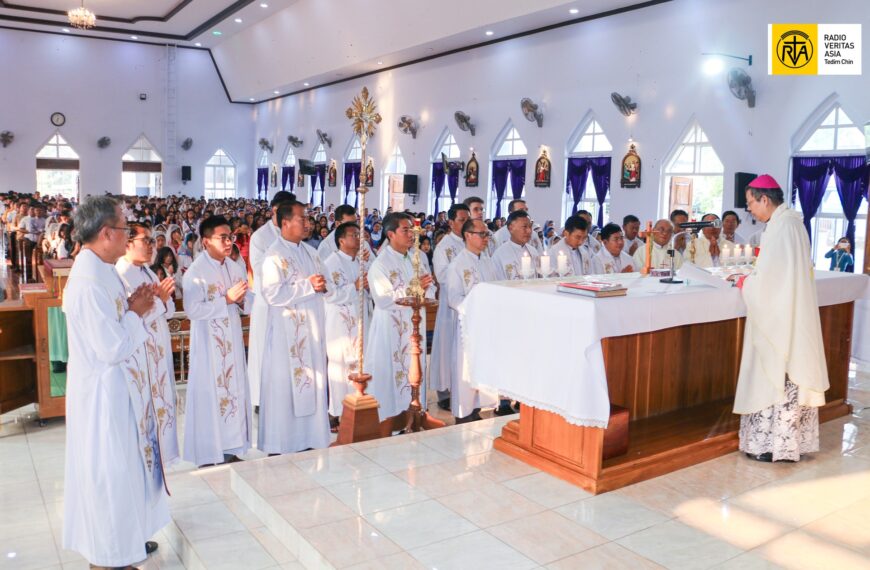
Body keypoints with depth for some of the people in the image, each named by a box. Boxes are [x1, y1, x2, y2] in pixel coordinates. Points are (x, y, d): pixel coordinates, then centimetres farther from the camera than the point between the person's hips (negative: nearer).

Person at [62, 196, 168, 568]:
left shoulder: (99, 269, 5)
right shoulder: (89, 280, -25)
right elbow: (112, 347, -26)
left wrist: (133, 307, -2)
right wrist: (136, 312, -13)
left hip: (117, 387, 10)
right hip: (104, 392, -10)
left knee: (124, 465, 21)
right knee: (111, 472, 6)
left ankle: (126, 536, 38)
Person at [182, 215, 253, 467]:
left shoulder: (233, 267, 7)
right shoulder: (195, 272, -13)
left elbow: (248, 302, 12)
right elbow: (193, 310, -21)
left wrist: (242, 300, -11)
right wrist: (227, 299, -21)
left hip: (233, 341, 6)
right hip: (208, 344, -6)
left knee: (234, 390, 12)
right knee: (210, 395, 2)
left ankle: (230, 449, 25)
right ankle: (208, 455, 15)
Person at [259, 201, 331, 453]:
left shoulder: (310, 252, 13)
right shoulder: (274, 255, -12)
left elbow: (320, 283, 20)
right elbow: (272, 293, -22)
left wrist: (322, 285, -2)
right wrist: (307, 286, -20)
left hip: (312, 330, 7)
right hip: (287, 333, -7)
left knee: (311, 383, 12)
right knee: (285, 386, 1)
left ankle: (308, 438, 23)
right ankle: (281, 444, 14)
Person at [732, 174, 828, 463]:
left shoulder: (779, 226, -18)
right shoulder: (792, 221, 11)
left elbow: (767, 278, -20)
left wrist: (745, 282, -3)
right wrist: (751, 276, 9)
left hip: (780, 318, -9)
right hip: (791, 314, 9)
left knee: (775, 375, -1)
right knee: (789, 374, 13)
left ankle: (776, 443, 7)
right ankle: (789, 438, 21)